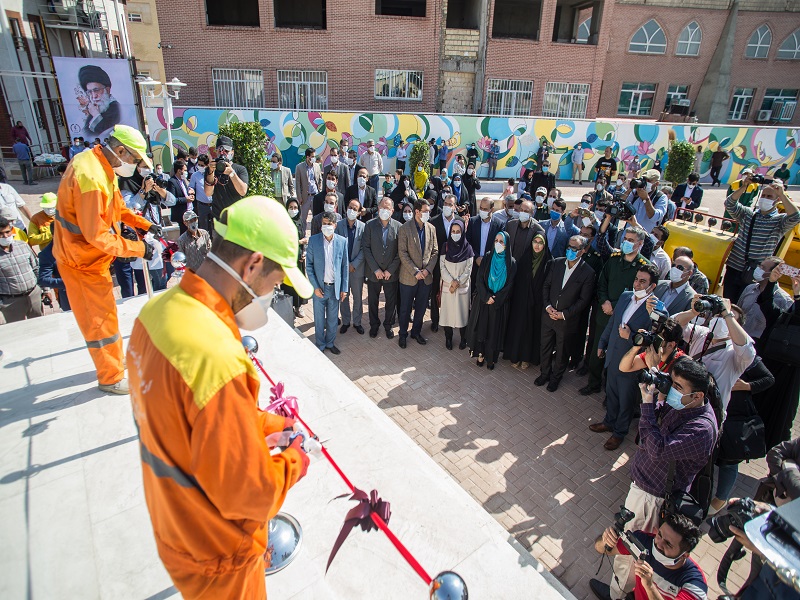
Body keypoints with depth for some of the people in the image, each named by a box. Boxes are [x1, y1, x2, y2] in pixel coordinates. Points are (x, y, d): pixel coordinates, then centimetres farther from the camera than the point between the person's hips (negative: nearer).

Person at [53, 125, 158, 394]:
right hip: (82, 259, -10)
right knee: (100, 319, 2)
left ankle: (116, 359, 40)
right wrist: (137, 248, -22)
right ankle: (111, 377, 18)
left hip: (93, 255, 10)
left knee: (105, 312, 22)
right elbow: (97, 235, -28)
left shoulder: (101, 166, 3)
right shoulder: (91, 177, -29)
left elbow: (116, 209, 14)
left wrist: (145, 224, 5)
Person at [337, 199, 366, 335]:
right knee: (343, 296, 11)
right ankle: (345, 322, 27)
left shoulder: (363, 227, -5)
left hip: (357, 268, 0)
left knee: (358, 297, 11)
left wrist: (354, 264, -12)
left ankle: (357, 322, 27)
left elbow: (364, 249, -5)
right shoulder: (338, 225, -5)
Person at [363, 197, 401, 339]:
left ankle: (388, 325, 32)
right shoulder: (370, 225, -4)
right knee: (372, 301, 13)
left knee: (391, 301, 11)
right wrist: (376, 269, -13)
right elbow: (366, 248, -7)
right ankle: (374, 325, 34)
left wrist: (390, 270, -11)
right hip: (373, 272, 0)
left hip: (391, 273, 0)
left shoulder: (398, 227, -5)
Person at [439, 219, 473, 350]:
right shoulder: (445, 246, 1)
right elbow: (442, 266, -2)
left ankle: (463, 338, 15)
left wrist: (458, 282, -12)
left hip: (463, 286, -1)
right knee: (448, 310, 2)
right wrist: (451, 281, -12)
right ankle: (448, 338, 14)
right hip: (447, 285, 1)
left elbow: (469, 269, -3)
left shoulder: (467, 248, -1)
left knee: (462, 311, 3)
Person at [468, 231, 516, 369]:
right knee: (480, 327, 5)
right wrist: (486, 297, -15)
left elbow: (509, 285, -5)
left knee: (495, 330, 6)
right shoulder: (487, 258, -1)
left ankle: (491, 358, 18)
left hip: (500, 304, -1)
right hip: (483, 301, 1)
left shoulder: (511, 263, -4)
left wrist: (495, 299, -13)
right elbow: (480, 279, -4)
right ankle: (480, 354, 20)